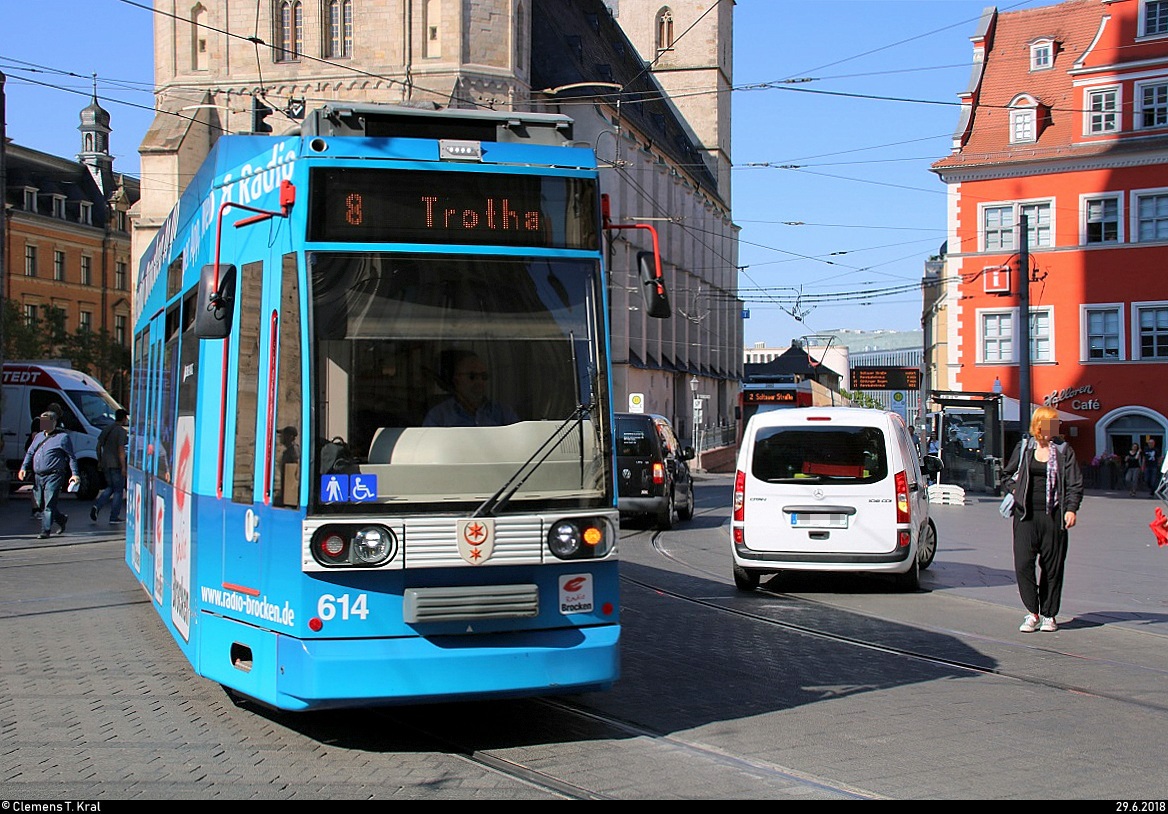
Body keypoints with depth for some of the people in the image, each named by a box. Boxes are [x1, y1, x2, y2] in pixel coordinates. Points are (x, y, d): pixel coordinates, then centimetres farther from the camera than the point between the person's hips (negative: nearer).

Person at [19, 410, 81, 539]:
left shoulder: (62, 437, 1)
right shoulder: (39, 436, 19)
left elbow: (71, 457, 1)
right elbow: (30, 453, 21)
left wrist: (75, 474, -6)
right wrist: (24, 467, 5)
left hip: (53, 476, -7)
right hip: (38, 476, 7)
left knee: (49, 504, -11)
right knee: (41, 504, 10)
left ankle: (45, 530, -9)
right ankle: (62, 519, 29)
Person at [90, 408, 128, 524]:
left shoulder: (106, 429, 10)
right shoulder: (121, 431, -13)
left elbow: (98, 446, 12)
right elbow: (121, 450, -19)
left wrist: (99, 461, 20)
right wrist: (123, 467, -18)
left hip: (105, 463, 7)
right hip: (116, 464, -7)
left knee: (110, 488, 20)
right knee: (118, 490, 4)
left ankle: (96, 506, -1)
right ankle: (114, 517, 6)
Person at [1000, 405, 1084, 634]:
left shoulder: (1064, 451, 3)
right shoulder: (1024, 447, 8)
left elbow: (1075, 483, 0)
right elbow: (1008, 473, 24)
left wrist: (1071, 508, -11)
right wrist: (1015, 490, 9)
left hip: (1052, 514, -1)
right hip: (1026, 514, 1)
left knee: (1052, 565, 3)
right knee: (1023, 563, -9)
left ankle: (1048, 615, 15)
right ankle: (1032, 612, 1)